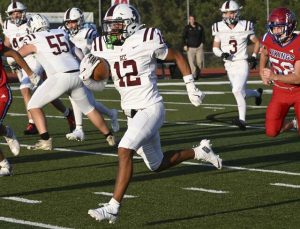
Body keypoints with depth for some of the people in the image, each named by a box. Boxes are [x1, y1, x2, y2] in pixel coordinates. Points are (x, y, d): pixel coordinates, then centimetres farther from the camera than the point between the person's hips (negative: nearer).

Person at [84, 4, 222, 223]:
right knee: (157, 165, 17)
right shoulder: (104, 48, 1)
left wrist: (191, 87, 3)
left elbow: (177, 57, 2)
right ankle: (200, 152, 39)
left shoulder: (147, 41, -13)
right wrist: (89, 70, -14)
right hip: (131, 113, 7)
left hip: (150, 108, -7)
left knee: (124, 151, -24)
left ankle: (113, 208, -23)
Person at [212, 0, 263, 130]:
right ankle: (257, 93, 45)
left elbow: (257, 42, 8)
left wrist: (254, 56, -3)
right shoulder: (220, 28, -1)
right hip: (229, 65, 4)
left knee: (237, 90, -22)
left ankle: (242, 120, -19)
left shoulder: (244, 27, -7)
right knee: (241, 93, 13)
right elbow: (215, 47, 7)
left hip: (242, 64, -4)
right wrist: (221, 54, -13)